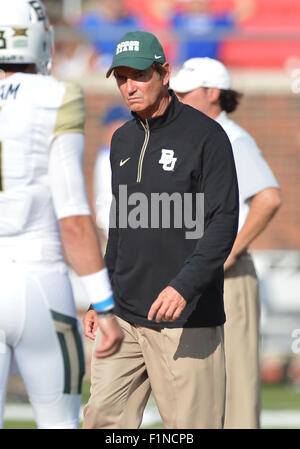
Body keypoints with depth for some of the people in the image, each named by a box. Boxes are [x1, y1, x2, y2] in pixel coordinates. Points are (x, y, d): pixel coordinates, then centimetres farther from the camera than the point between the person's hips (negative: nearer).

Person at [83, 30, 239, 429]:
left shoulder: (205, 135, -6)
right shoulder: (122, 140, 16)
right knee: (102, 418, 0)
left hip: (186, 320, -6)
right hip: (123, 315, 6)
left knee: (190, 423, -6)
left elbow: (223, 223, -13)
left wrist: (185, 286, -25)